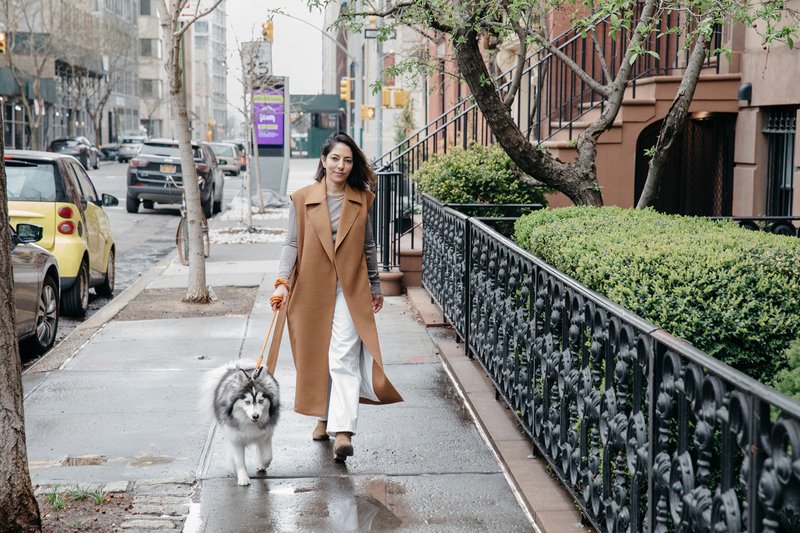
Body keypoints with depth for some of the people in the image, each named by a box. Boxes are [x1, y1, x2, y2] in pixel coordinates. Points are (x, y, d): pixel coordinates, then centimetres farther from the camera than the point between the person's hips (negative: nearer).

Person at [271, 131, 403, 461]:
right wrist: (283, 282, -11)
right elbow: (292, 243, 0)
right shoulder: (302, 199, 1)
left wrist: (375, 286, 17)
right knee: (316, 357, 11)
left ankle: (343, 431, -18)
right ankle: (324, 417, 30)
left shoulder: (362, 200, 5)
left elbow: (368, 246, 13)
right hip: (312, 287, 1)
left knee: (344, 358, -12)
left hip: (350, 289, -1)